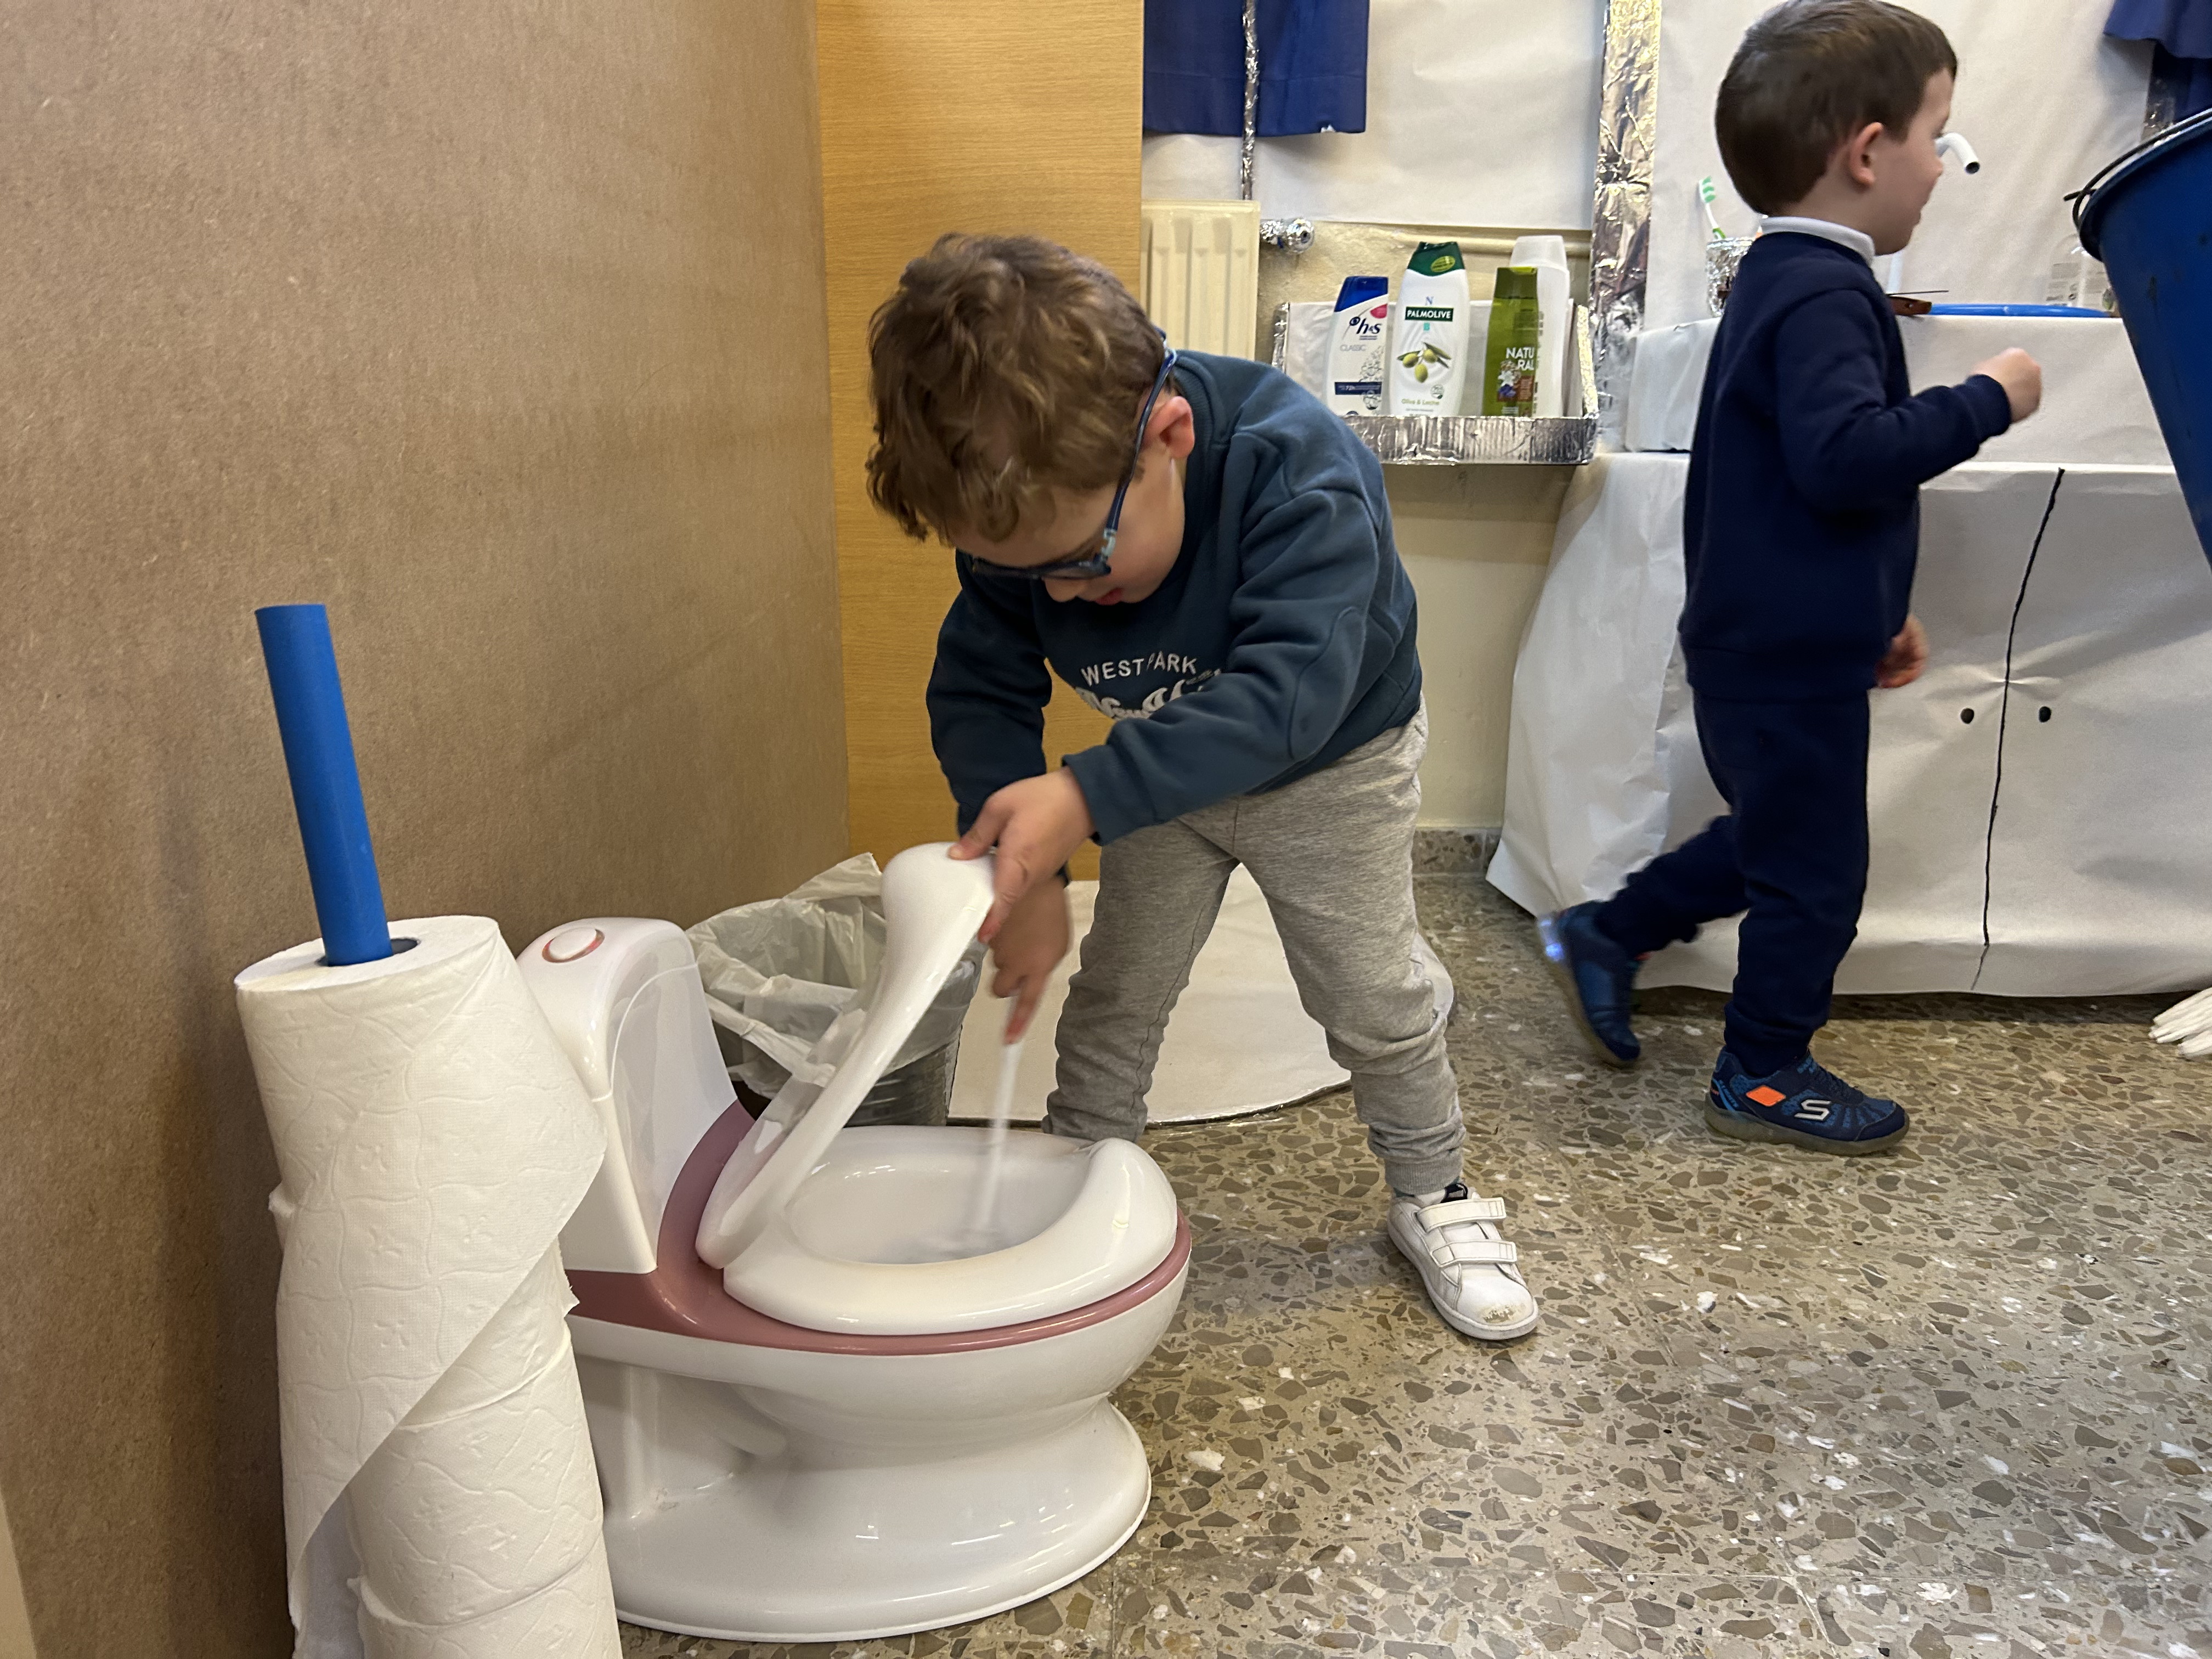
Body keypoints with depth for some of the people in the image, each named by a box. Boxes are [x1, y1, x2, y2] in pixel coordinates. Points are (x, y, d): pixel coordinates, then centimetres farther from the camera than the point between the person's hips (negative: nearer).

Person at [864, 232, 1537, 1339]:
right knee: (1113, 1000, 8)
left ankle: (1434, 1198, 29)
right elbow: (978, 690, -17)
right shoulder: (1026, 514, -24)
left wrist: (1084, 798, -57)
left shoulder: (1298, 464, -40)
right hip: (1166, 776, 4)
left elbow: (1288, 692, -48)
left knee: (1374, 1001, 5)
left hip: (1331, 765, -3)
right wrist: (1025, 873, -32)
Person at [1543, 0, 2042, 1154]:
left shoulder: (1786, 280, 14)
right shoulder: (1824, 296, -19)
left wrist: (1872, 614, 25)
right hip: (1790, 664, -10)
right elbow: (1845, 455, -34)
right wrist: (1985, 402, -20)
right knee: (1814, 871, 5)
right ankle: (1764, 1077, 21)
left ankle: (1603, 938, 31)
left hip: (1766, 643, 10)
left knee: (1773, 839, 25)